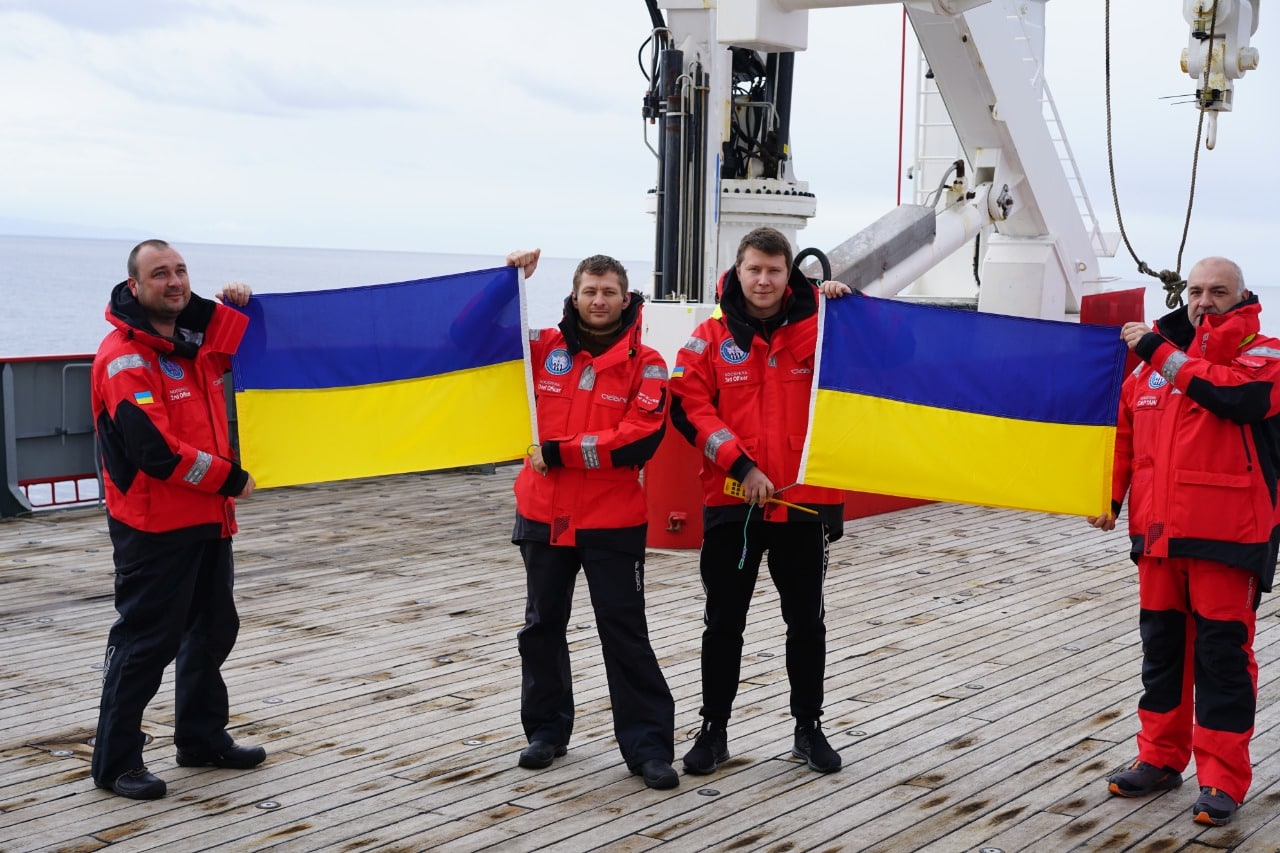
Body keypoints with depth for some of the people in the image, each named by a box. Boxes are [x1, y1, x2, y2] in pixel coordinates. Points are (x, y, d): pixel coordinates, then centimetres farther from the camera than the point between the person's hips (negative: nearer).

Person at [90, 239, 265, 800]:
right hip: (154, 528, -9)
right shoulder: (123, 356, -17)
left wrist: (232, 306, 10)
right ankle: (115, 761, 8)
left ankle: (203, 739, 32)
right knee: (146, 640, -3)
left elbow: (227, 353, 31)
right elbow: (154, 449, -26)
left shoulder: (194, 338, 9)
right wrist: (229, 479, -15)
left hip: (208, 521, 9)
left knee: (213, 630, 18)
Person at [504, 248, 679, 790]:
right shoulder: (545, 349, 4)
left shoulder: (644, 364, -4)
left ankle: (648, 745, 7)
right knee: (543, 627, 15)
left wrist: (561, 452, -16)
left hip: (613, 525, -4)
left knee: (625, 634, 0)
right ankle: (546, 729, 30)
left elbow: (642, 439, -16)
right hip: (543, 517, 4)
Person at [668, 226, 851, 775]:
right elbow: (688, 405, -7)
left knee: (807, 621, 11)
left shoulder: (816, 328, 2)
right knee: (723, 623, 8)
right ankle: (714, 730, 21)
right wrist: (739, 464, -15)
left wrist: (848, 307, -16)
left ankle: (809, 728, 26)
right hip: (731, 502, 0)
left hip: (804, 501, 1)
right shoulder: (712, 336, 0)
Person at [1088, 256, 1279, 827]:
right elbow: (1124, 437, 17)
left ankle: (1223, 780, 6)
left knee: (1222, 655, -2)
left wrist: (1164, 353, -22)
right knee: (1162, 647, 14)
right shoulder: (1151, 365, 11)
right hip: (1159, 535, 5)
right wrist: (1106, 498, 7)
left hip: (1228, 540, -5)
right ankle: (1160, 758, 27)